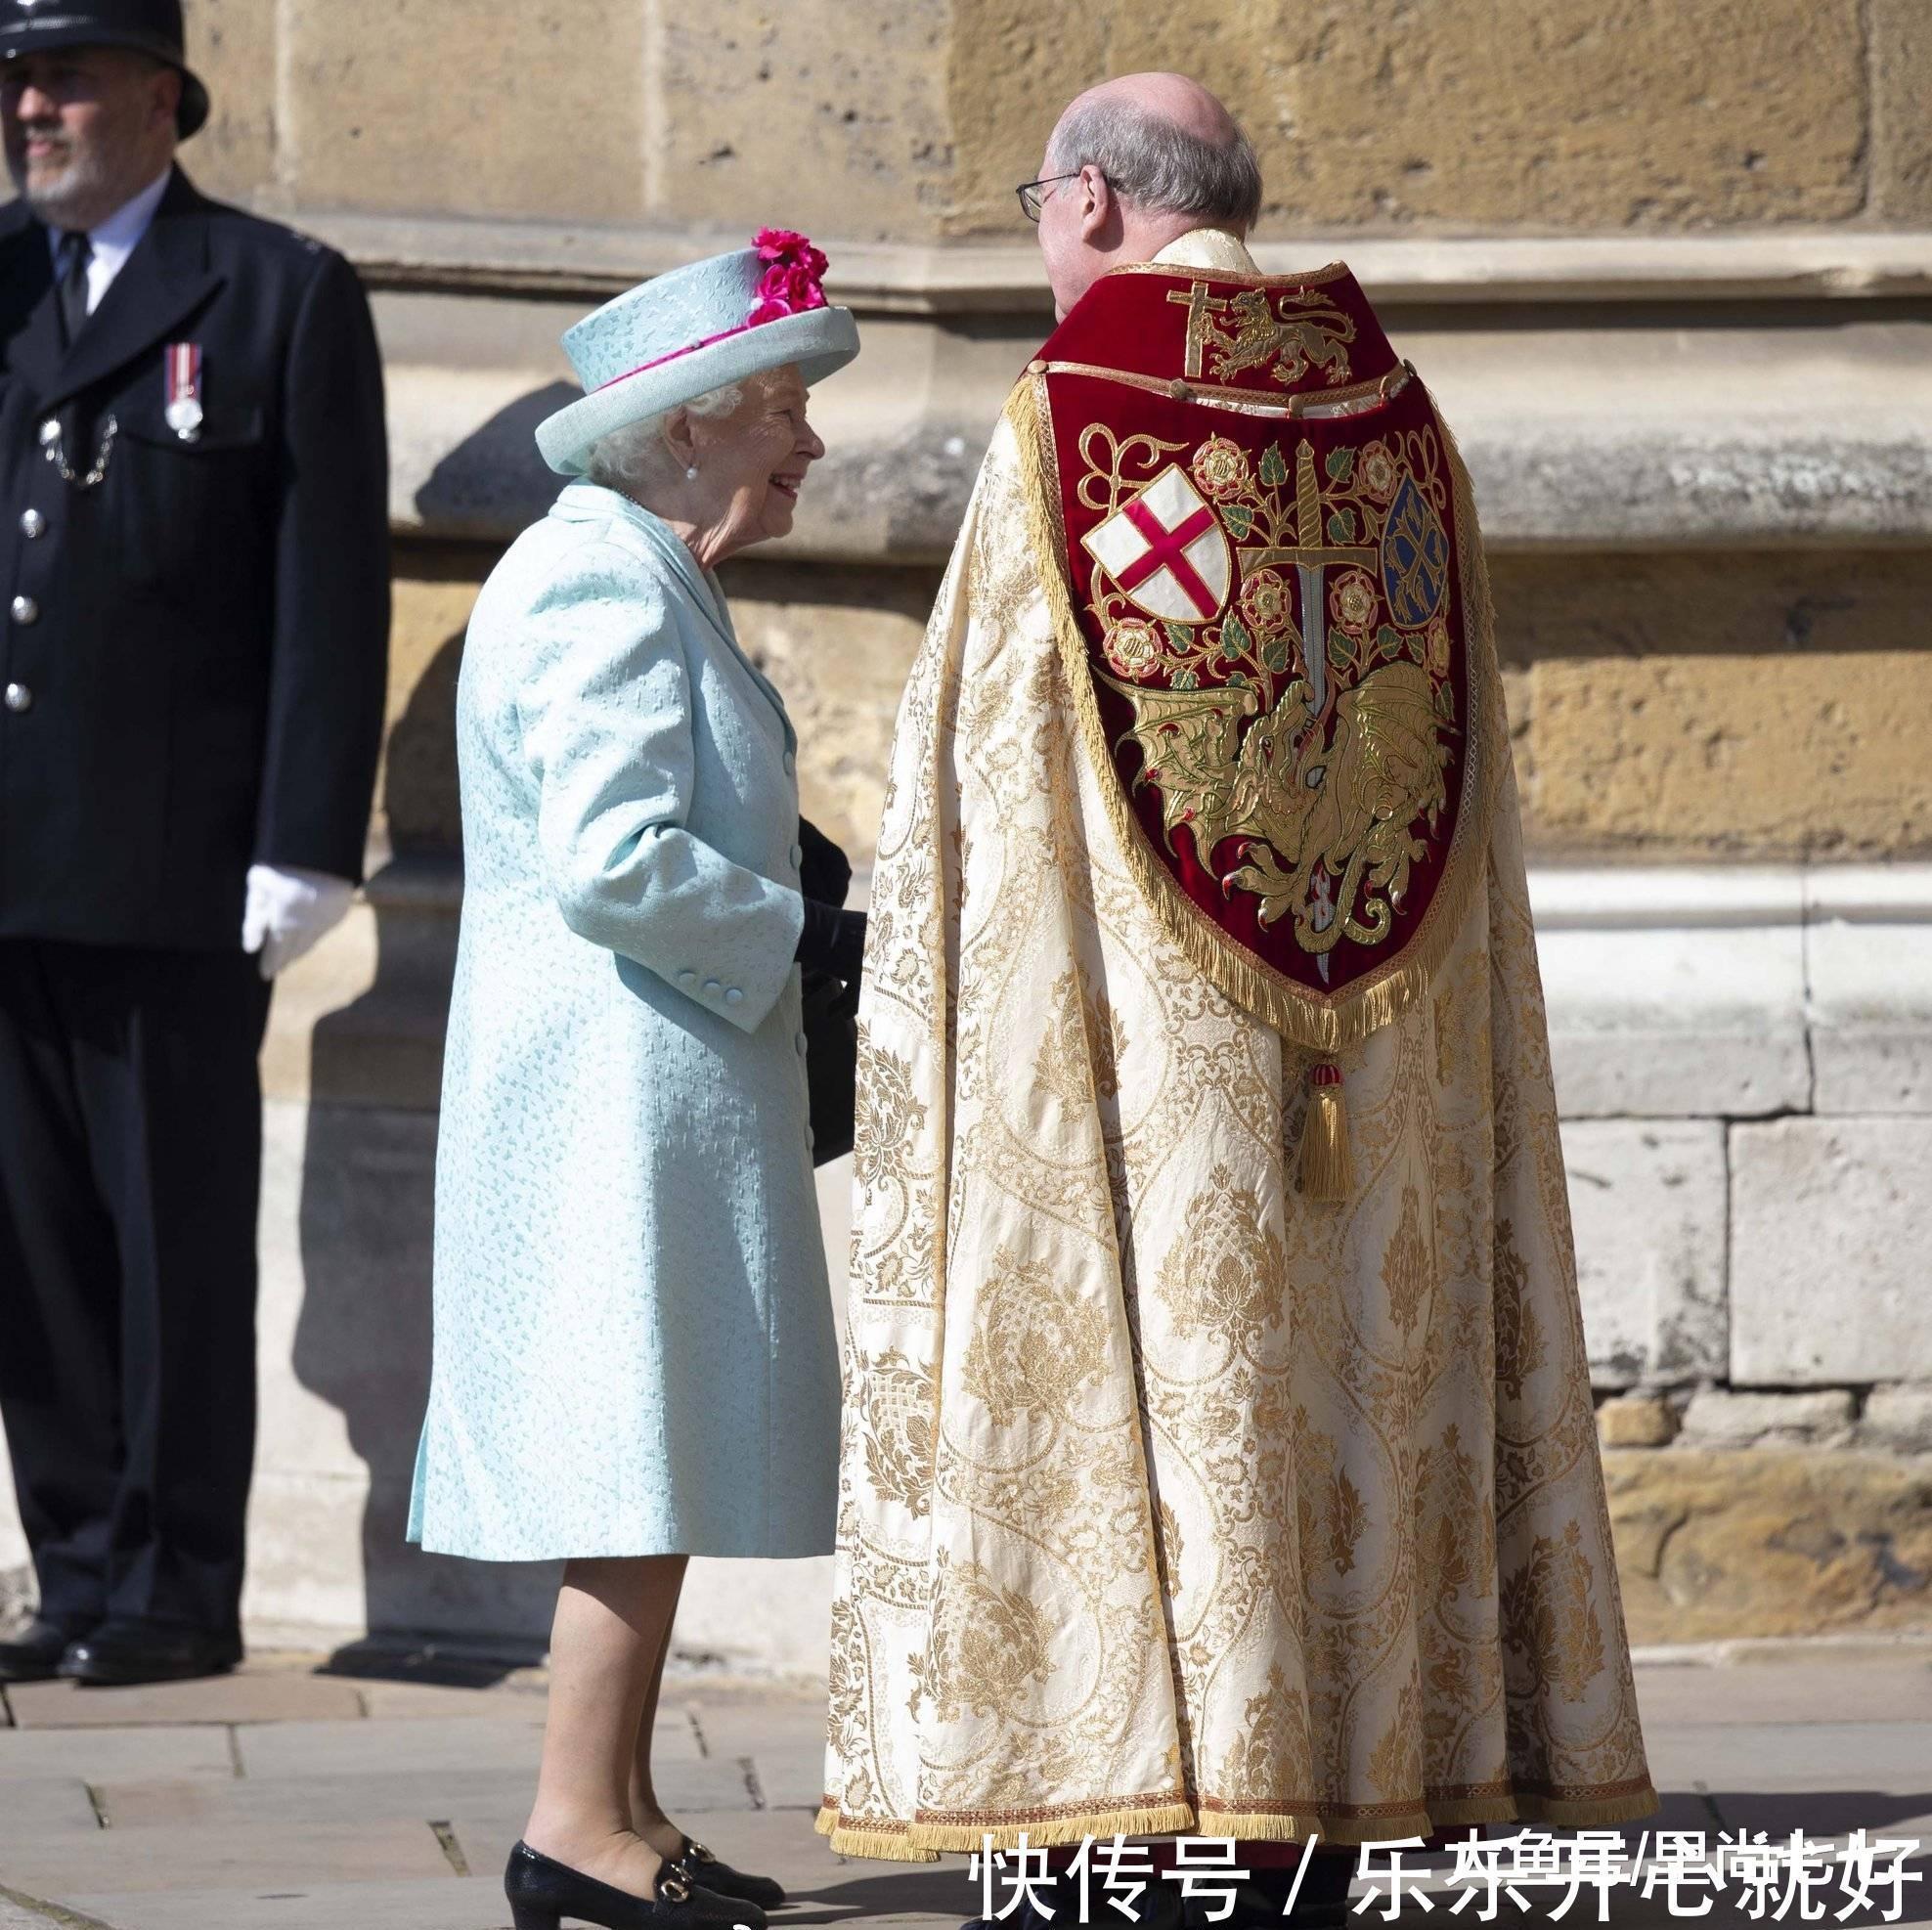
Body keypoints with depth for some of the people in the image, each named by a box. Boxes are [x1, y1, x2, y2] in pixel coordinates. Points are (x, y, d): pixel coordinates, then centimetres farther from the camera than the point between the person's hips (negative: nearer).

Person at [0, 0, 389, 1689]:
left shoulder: (281, 295, 2)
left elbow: (333, 587, -4)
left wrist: (307, 844, -9)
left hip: (174, 874, -5)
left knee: (177, 1244, 1)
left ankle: (182, 1592, 6)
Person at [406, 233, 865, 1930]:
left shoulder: (647, 579, 18)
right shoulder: (600, 584, -16)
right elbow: (615, 863, -24)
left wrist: (809, 903, 12)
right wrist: (800, 942, -13)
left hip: (664, 1089, 11)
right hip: (626, 1088, -11)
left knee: (654, 1465, 11)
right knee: (645, 1455, -10)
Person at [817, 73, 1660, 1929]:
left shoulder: (1065, 430, -8)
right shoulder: (1398, 422, 6)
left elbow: (981, 765, -7)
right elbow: (1454, 767, 10)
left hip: (1126, 1016, -5)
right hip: (1370, 1058, 5)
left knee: (1126, 1364, -3)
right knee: (1343, 1373, 8)